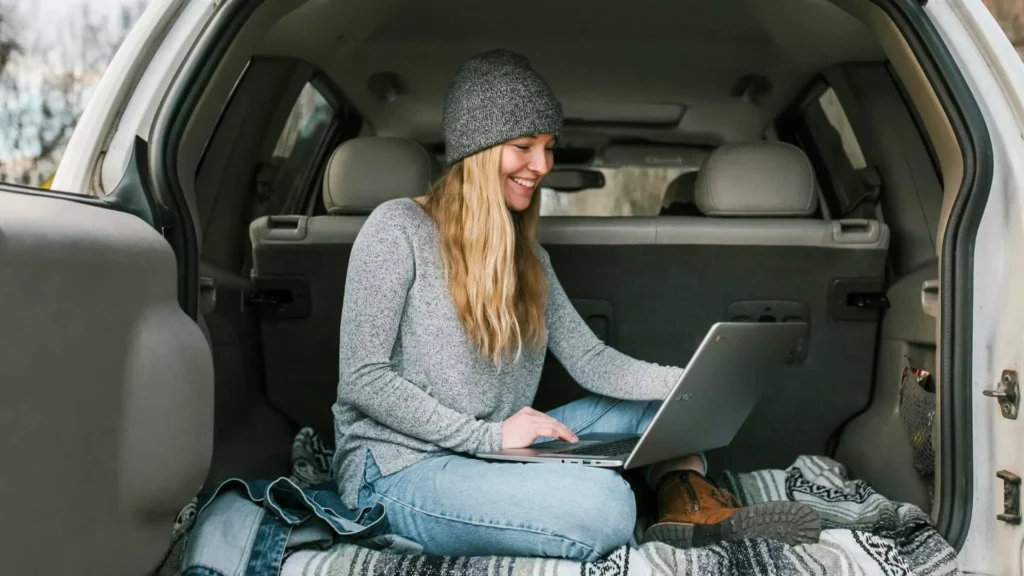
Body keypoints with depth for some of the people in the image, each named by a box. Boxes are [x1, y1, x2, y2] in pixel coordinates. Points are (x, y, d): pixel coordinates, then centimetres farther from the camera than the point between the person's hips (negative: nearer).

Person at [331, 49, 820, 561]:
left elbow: (589, 360, 7)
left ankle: (690, 505, -20)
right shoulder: (398, 229, -8)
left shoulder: (526, 255, 14)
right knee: (604, 502, -33)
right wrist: (489, 436, -19)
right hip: (398, 472, -8)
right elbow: (361, 379, -14)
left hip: (491, 456, 8)